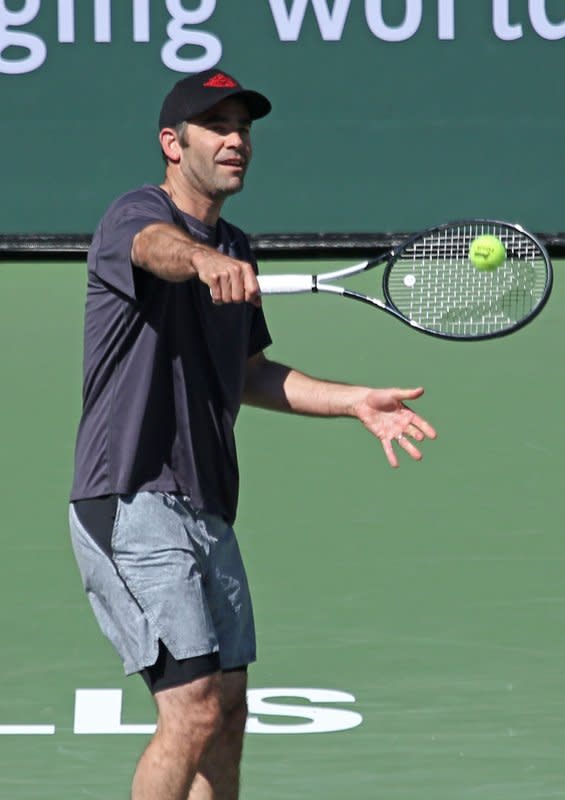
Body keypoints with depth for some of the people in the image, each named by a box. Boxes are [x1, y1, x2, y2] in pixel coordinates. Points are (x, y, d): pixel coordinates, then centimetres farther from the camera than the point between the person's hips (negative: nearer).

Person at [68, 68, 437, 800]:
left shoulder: (235, 251, 15)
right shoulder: (135, 215, -11)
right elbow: (158, 246, -36)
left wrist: (356, 401, 13)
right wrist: (202, 260, -59)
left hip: (206, 511, 9)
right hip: (132, 504, -9)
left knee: (228, 712, 10)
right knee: (194, 711, -16)